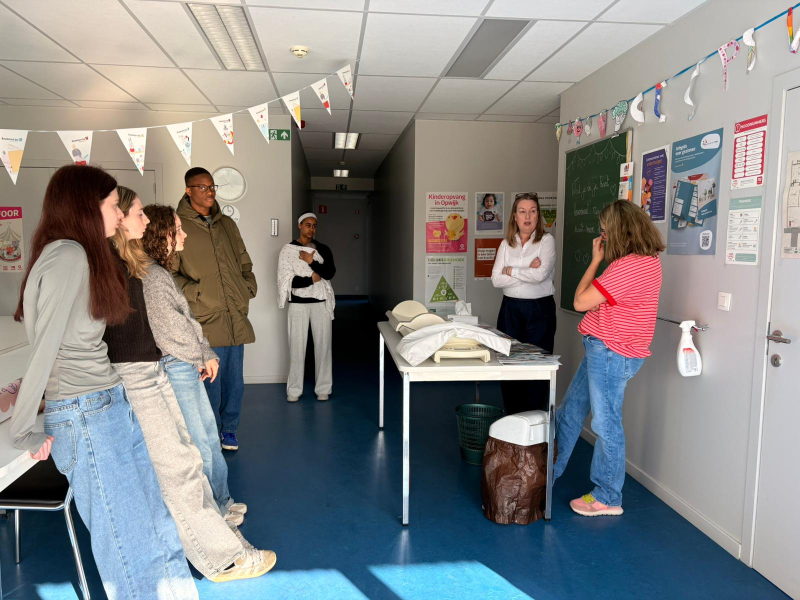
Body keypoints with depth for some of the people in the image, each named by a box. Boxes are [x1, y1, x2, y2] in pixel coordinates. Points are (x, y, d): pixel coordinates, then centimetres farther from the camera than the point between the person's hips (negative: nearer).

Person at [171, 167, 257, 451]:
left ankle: (229, 429, 25)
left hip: (236, 316, 5)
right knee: (210, 377, -1)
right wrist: (194, 292, -14)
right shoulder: (178, 226, -3)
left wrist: (249, 288, 10)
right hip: (206, 319, -5)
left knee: (234, 377, 11)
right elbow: (168, 272, -6)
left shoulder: (227, 224, 16)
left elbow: (244, 262, 23)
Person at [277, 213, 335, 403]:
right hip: (298, 304, -2)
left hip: (321, 303, 2)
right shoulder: (288, 250, -2)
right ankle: (294, 390, 12)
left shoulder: (323, 249, 6)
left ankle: (323, 388, 14)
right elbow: (286, 281, -10)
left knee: (323, 345, 4)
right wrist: (312, 279, -10)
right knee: (296, 346, 1)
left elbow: (330, 273, -7)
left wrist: (311, 261, -16)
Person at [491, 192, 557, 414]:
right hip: (510, 309, 4)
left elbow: (540, 274, -19)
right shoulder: (506, 244, 7)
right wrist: (527, 271, -12)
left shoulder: (546, 240, -3)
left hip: (539, 309, -4)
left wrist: (511, 270, -7)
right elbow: (496, 279, -3)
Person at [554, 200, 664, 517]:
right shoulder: (648, 260, 11)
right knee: (570, 408, 19)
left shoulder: (627, 266, -23)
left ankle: (607, 498, 18)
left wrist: (596, 260, -8)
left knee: (606, 423, 2)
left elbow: (581, 302, -17)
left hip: (611, 353, -11)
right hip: (606, 351, 11)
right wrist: (602, 261, 6)